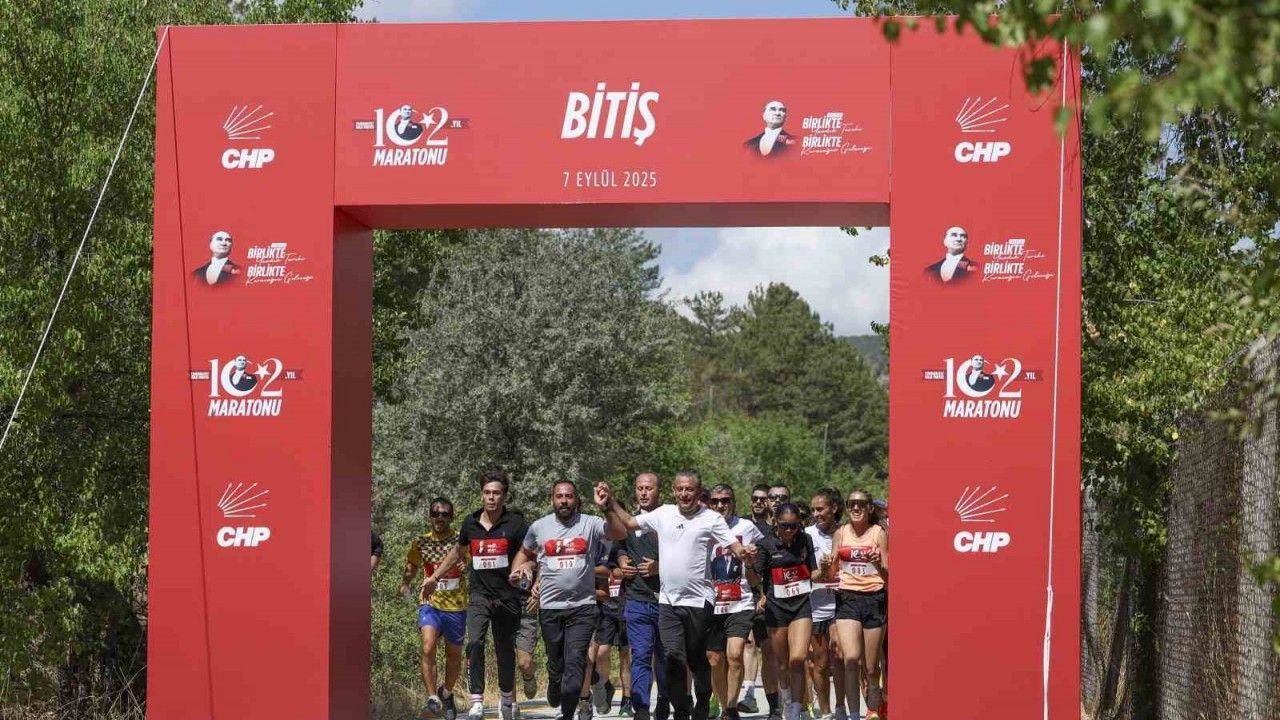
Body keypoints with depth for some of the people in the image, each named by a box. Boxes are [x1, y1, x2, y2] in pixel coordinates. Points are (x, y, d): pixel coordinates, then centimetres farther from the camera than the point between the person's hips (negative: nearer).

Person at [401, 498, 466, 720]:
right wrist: (405, 583, 2)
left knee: (454, 655, 14)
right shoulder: (420, 542, 1)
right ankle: (432, 698, -15)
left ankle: (447, 693, 39)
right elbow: (411, 569, 16)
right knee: (428, 649, -22)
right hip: (430, 603, 0)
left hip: (456, 606, 0)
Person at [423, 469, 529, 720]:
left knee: (505, 652, 10)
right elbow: (457, 551, 24)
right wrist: (435, 577, 28)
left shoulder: (515, 523, -7)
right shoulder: (471, 523, 5)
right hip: (479, 594, 2)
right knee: (474, 643, -20)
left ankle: (507, 699, 34)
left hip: (508, 595, -2)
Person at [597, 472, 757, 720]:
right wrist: (610, 504, 4)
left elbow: (736, 547, -9)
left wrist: (745, 553, -30)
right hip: (668, 600, 3)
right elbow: (627, 523, 15)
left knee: (697, 659, 8)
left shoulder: (712, 519, -3)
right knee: (674, 657, -9)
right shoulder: (663, 514, 7)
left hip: (698, 601, -2)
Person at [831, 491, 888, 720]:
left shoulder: (879, 533, 1)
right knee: (851, 658, -19)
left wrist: (879, 565, -19)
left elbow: (888, 575, 2)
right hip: (847, 598, 1)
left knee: (871, 667, 4)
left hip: (874, 598, -1)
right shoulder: (840, 533, 8)